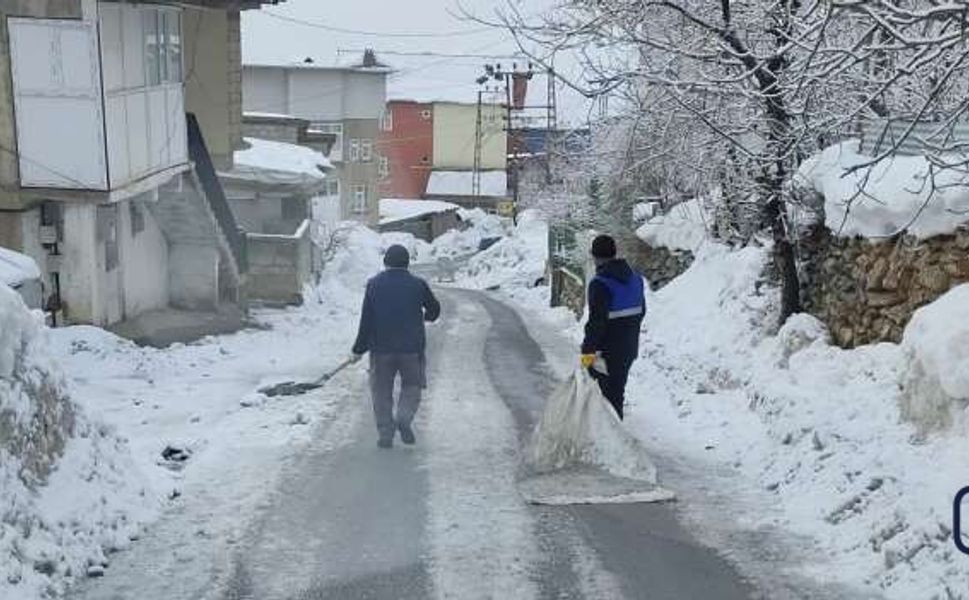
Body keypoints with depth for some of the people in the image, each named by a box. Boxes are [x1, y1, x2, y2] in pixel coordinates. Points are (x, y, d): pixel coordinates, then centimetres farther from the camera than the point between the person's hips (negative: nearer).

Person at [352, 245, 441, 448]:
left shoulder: (374, 285, -2)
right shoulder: (418, 285, -1)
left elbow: (366, 320, -4)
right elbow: (434, 309, 12)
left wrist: (359, 349, 2)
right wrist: (426, 316, 36)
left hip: (381, 348, 0)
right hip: (411, 347, 0)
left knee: (382, 392, 10)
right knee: (411, 386, 14)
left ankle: (385, 434, 7)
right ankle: (404, 418, -10)